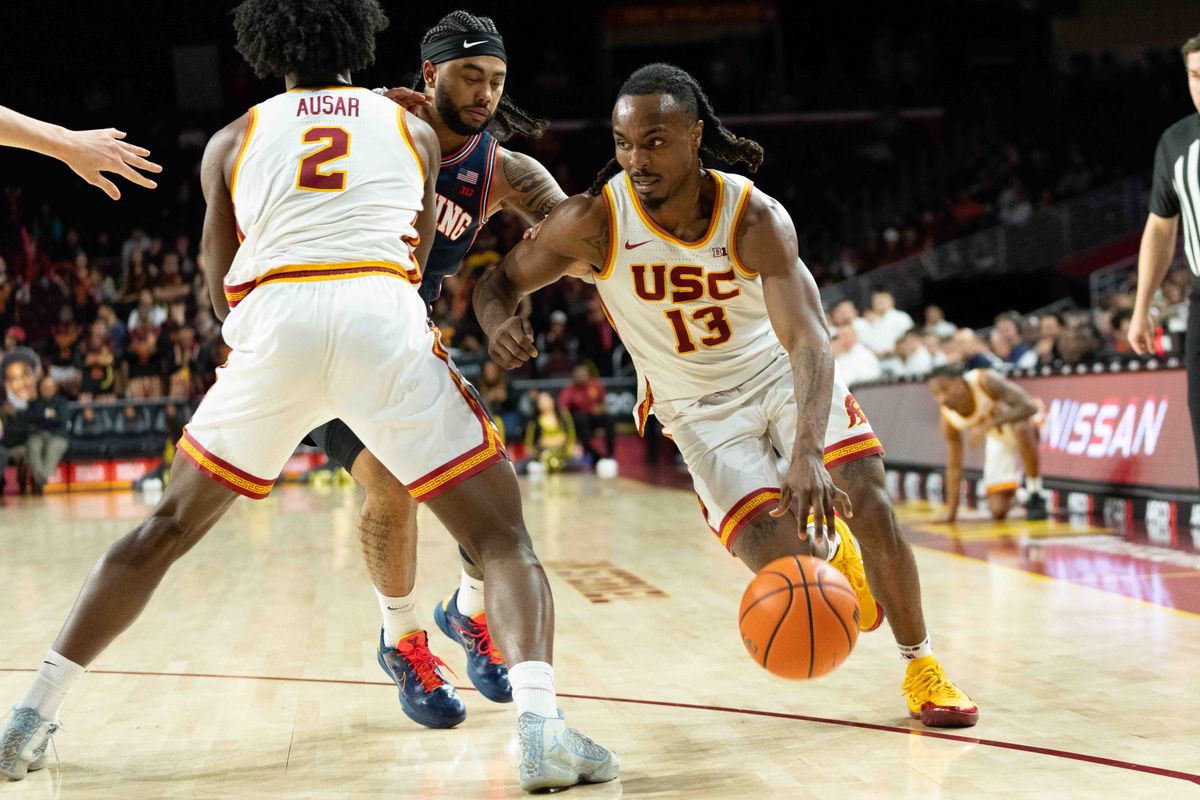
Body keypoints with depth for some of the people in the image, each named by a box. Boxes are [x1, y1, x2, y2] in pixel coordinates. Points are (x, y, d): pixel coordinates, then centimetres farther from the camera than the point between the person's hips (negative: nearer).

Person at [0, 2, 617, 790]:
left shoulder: (233, 140, 23)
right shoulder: (413, 128, 23)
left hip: (273, 323, 1)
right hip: (387, 321, -1)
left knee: (168, 528, 20)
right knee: (502, 536, 7)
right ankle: (541, 726, -16)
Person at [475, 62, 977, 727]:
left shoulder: (755, 218, -26)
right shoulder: (595, 221, -23)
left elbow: (807, 339, -36)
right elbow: (499, 281, -10)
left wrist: (808, 452, -53)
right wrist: (500, 322, -36)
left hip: (784, 373, 0)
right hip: (700, 410, 0)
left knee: (870, 507, -16)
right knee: (784, 570, -13)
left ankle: (921, 666, 10)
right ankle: (830, 550, 27)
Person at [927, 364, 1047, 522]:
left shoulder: (984, 382, -33)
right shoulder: (948, 416, -20)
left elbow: (1029, 406, -41)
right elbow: (954, 466, -10)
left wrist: (987, 425, -48)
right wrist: (950, 514, -10)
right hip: (999, 439, 4)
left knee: (1021, 428, -42)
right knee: (998, 510, -7)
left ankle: (1035, 496, -21)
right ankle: (1014, 497, 31)